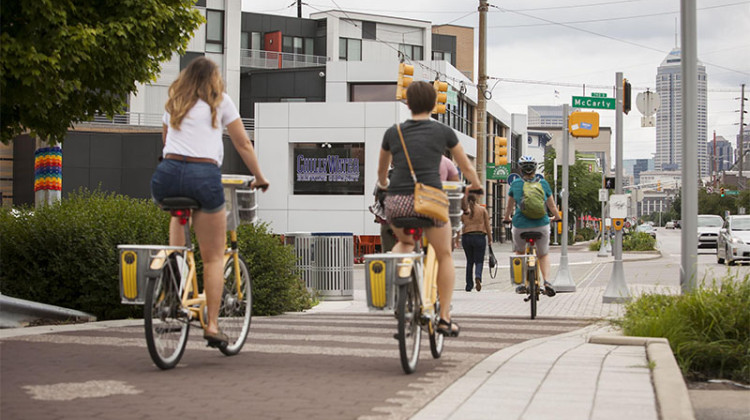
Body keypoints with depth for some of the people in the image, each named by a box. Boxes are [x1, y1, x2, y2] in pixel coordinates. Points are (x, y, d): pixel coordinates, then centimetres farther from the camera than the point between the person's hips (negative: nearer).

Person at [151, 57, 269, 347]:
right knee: (213, 257, 6)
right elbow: (243, 145, 15)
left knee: (178, 213, 35)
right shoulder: (220, 102, 13)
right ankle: (212, 325, 1)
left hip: (167, 173, 3)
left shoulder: (173, 103, 23)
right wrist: (259, 178, 26)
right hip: (204, 176, -3)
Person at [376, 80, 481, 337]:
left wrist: (383, 185, 52)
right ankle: (444, 318, 15)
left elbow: (381, 170, 30)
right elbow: (467, 167, 21)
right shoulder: (443, 132, 8)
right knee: (444, 256, 18)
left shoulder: (393, 132, 14)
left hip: (396, 201, 2)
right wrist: (475, 184, 42)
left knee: (405, 242, 34)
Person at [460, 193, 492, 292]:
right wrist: (490, 238, 4)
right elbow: (487, 225, 1)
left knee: (469, 261, 12)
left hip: (466, 237, 1)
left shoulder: (464, 211, 6)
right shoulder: (483, 210, 5)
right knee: (479, 260, 2)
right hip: (480, 236, -1)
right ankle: (478, 277, -28)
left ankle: (469, 285, 11)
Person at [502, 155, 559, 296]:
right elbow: (552, 206, 12)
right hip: (541, 224, 0)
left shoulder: (515, 184, 1)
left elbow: (509, 207, 14)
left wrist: (506, 218, 34)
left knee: (520, 252, 26)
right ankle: (546, 281, 0)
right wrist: (556, 217, 33)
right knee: (543, 255, 20)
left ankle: (522, 283, 17)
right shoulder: (543, 183, 2)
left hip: (520, 225, 0)